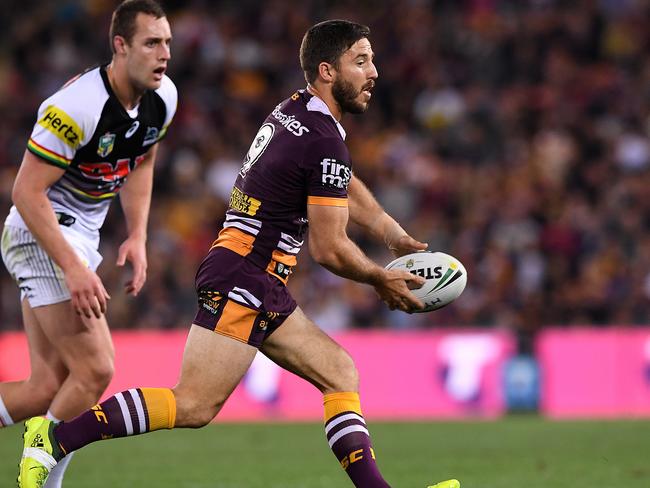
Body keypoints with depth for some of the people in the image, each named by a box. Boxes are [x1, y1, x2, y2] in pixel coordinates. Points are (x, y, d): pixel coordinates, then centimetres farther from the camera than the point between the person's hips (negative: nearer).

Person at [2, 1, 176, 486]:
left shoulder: (163, 97, -1)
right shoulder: (78, 106, -25)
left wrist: (137, 237, 7)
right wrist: (73, 268, -27)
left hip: (81, 236, 9)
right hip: (42, 234, -9)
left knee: (48, 388, 6)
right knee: (94, 371, -14)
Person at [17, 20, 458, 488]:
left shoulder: (294, 110, 13)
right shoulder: (325, 143, -15)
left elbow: (345, 189, 29)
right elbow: (329, 248, -13)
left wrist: (397, 237, 19)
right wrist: (380, 279, 4)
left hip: (263, 290, 11)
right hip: (242, 280, -11)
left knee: (340, 373, 8)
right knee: (195, 405, -14)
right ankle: (55, 439, -12)